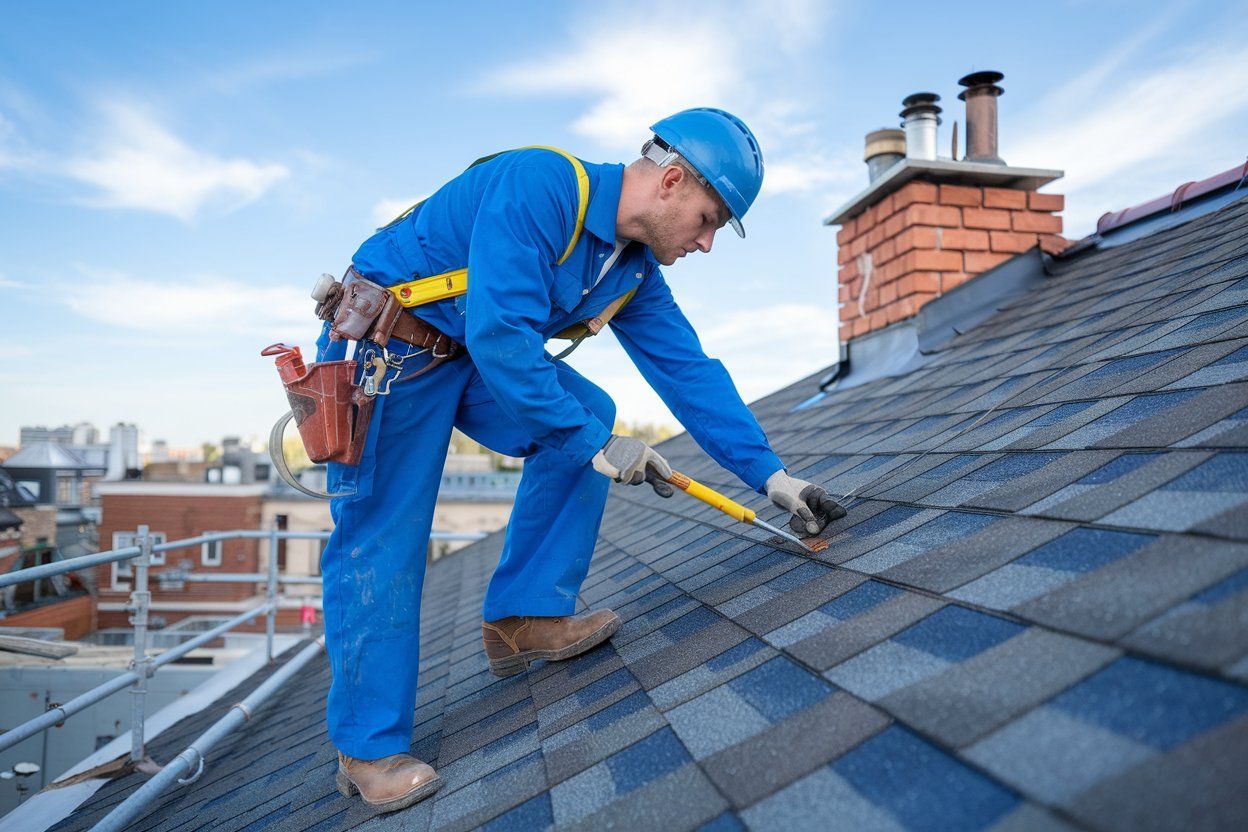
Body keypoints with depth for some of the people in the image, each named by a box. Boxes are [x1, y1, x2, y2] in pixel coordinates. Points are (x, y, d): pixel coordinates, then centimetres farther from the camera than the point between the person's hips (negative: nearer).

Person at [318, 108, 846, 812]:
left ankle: (525, 616, 1)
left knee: (586, 414, -8)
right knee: (382, 537, -8)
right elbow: (499, 336, -35)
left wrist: (770, 474, -4)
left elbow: (691, 371, -1)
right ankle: (369, 745, 6)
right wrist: (595, 444, -31)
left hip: (480, 355, 8)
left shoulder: (634, 273, -2)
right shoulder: (537, 187, -28)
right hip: (384, 349, -7)